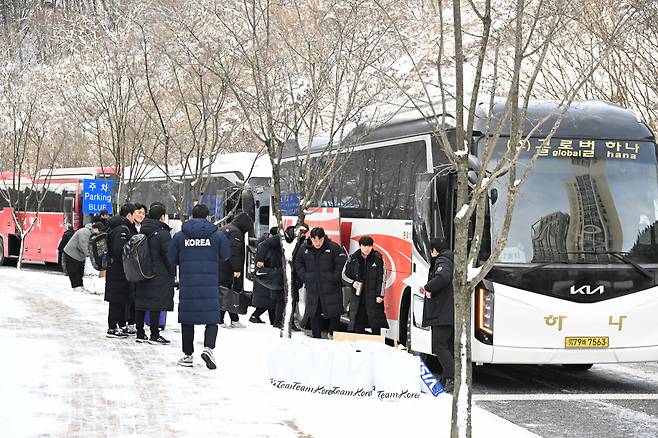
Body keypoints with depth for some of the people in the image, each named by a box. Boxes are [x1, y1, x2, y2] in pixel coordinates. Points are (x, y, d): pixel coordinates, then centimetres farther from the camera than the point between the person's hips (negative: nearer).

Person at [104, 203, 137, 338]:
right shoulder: (122, 229, -18)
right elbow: (119, 251, -26)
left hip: (116, 270, 10)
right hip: (119, 271, -10)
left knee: (122, 299, 17)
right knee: (117, 299, -5)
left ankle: (121, 325, 25)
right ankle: (112, 328, -1)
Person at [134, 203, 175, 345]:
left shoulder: (143, 232, 9)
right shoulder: (163, 233, -13)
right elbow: (168, 255, -13)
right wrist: (173, 272, -3)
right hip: (159, 275, -7)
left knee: (141, 303, 10)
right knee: (156, 305, -4)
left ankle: (140, 333, 16)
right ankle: (154, 336, -2)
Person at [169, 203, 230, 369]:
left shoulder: (180, 236, 1)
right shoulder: (217, 235, -2)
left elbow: (172, 259, 7)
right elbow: (225, 255, 7)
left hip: (187, 286, 1)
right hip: (210, 285, -1)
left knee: (187, 319, 11)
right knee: (212, 318, 5)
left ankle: (188, 355, 14)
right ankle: (208, 347, -16)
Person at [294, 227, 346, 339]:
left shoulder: (333, 248, -8)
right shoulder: (304, 249, 3)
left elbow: (341, 264, -6)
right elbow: (298, 264, 15)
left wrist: (334, 278, -13)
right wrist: (304, 277, 3)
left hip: (331, 288, -3)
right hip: (312, 288, 3)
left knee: (334, 313, 0)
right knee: (314, 314, 8)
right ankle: (316, 337, 18)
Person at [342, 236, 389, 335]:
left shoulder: (378, 258, -1)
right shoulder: (353, 259, 4)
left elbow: (382, 278, -1)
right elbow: (344, 274, 16)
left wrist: (380, 295, -7)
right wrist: (352, 282, -4)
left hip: (373, 296, -2)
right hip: (357, 296, 2)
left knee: (375, 326, 0)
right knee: (357, 326, 1)